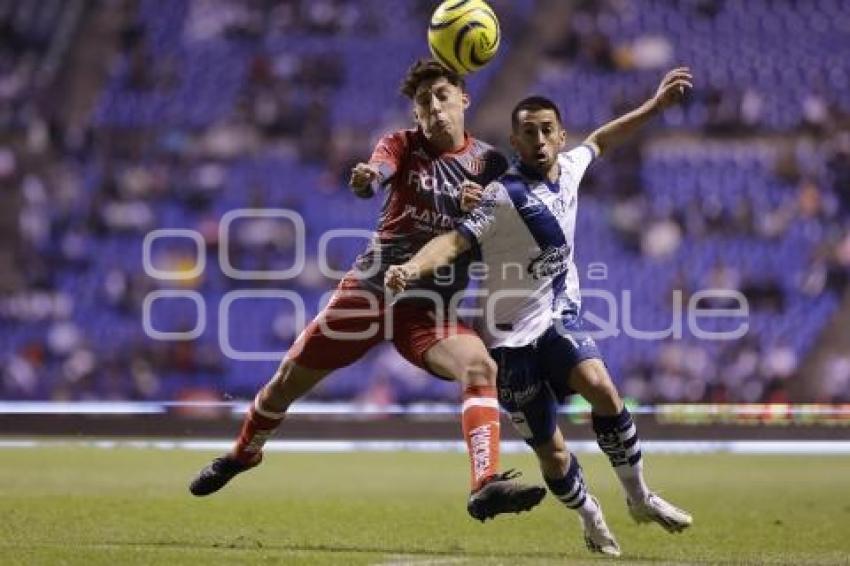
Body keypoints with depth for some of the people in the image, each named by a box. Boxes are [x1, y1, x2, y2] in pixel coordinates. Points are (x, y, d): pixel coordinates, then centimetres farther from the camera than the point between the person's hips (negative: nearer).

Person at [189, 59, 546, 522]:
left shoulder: (489, 163, 3)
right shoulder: (402, 145, 0)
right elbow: (377, 172, -24)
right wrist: (364, 180, -50)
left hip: (431, 305, 0)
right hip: (370, 288, 0)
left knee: (481, 367, -30)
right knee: (289, 380, 8)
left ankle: (485, 486, -39)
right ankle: (243, 454, 37)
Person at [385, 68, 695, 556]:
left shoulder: (569, 169, 1)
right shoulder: (503, 196, -20)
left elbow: (601, 140, 23)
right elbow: (456, 239, -32)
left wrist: (654, 106, 25)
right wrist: (413, 267, -50)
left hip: (560, 317, 4)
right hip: (513, 336, -4)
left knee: (601, 387, -26)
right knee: (551, 451, -2)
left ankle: (639, 497, -9)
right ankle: (592, 520, 26)